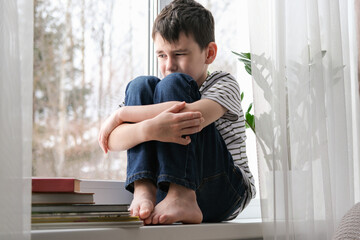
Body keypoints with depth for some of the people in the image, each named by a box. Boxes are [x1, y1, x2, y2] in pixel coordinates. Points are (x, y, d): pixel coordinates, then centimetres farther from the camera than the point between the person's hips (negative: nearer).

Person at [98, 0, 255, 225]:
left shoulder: (225, 83, -1)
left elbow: (192, 114, -27)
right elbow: (113, 141, -10)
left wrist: (121, 113, -18)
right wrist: (148, 130, -34)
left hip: (225, 192, -4)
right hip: (167, 189, 4)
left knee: (174, 84, -17)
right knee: (141, 86, -7)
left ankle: (182, 199, -30)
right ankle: (144, 191, -23)